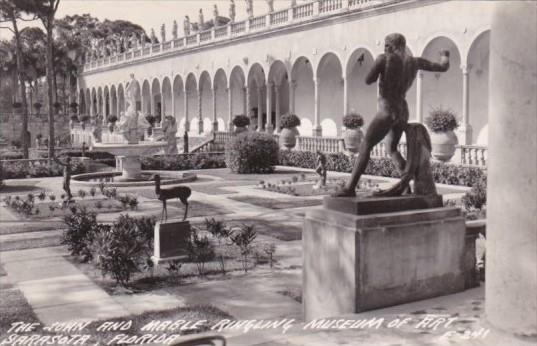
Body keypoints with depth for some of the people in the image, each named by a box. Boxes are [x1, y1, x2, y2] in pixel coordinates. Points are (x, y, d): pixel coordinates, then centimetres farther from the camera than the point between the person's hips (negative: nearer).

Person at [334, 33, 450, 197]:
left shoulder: (384, 59, -9)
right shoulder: (415, 61, 7)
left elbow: (368, 80, -5)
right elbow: (443, 67, 15)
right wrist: (445, 56, 37)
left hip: (387, 112, -7)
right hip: (403, 112, 7)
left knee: (365, 147, -8)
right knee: (391, 149, 25)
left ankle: (350, 188, -19)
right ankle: (408, 183, 16)